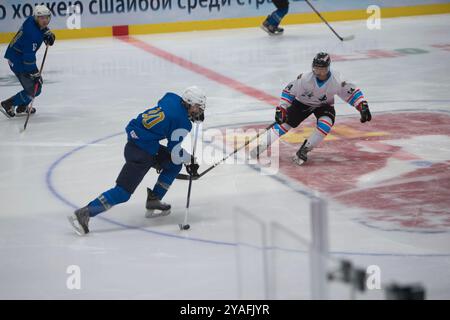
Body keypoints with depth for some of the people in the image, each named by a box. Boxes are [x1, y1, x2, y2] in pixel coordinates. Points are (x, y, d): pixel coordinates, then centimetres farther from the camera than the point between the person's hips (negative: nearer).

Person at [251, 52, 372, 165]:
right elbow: (289, 91, -19)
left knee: (325, 125, -29)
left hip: (324, 105, 0)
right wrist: (281, 109, -22)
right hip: (303, 103, 0)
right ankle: (261, 146, -6)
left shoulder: (336, 81, -28)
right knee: (285, 123, -11)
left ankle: (304, 150, -19)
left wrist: (363, 107, -24)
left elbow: (353, 92, -16)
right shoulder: (305, 78, -30)